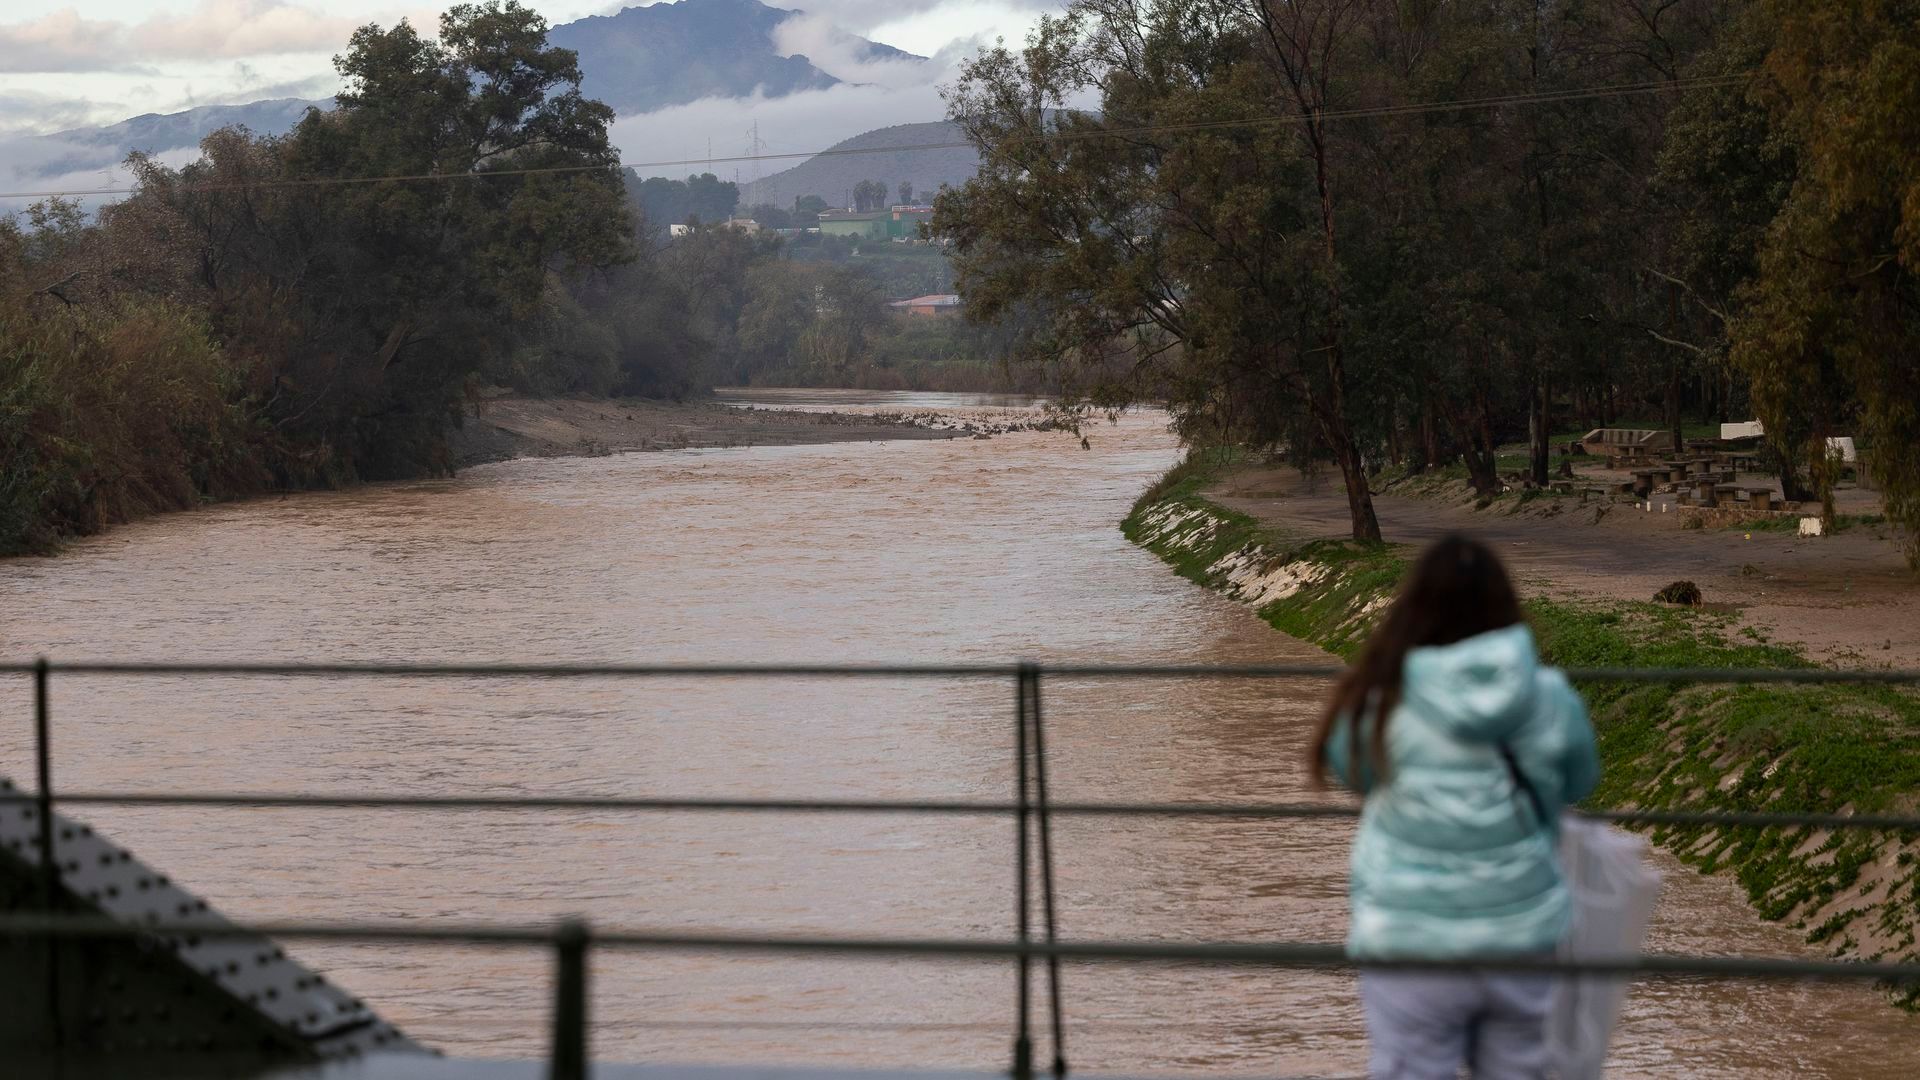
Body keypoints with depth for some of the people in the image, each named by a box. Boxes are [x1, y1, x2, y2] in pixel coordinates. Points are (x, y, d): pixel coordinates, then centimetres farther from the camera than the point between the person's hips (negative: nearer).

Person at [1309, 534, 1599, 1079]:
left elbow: (1344, 763, 8)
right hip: (1523, 931, 2)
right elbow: (1579, 782, 11)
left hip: (1413, 944, -2)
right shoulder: (1551, 699, -8)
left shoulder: (1380, 703, -13)